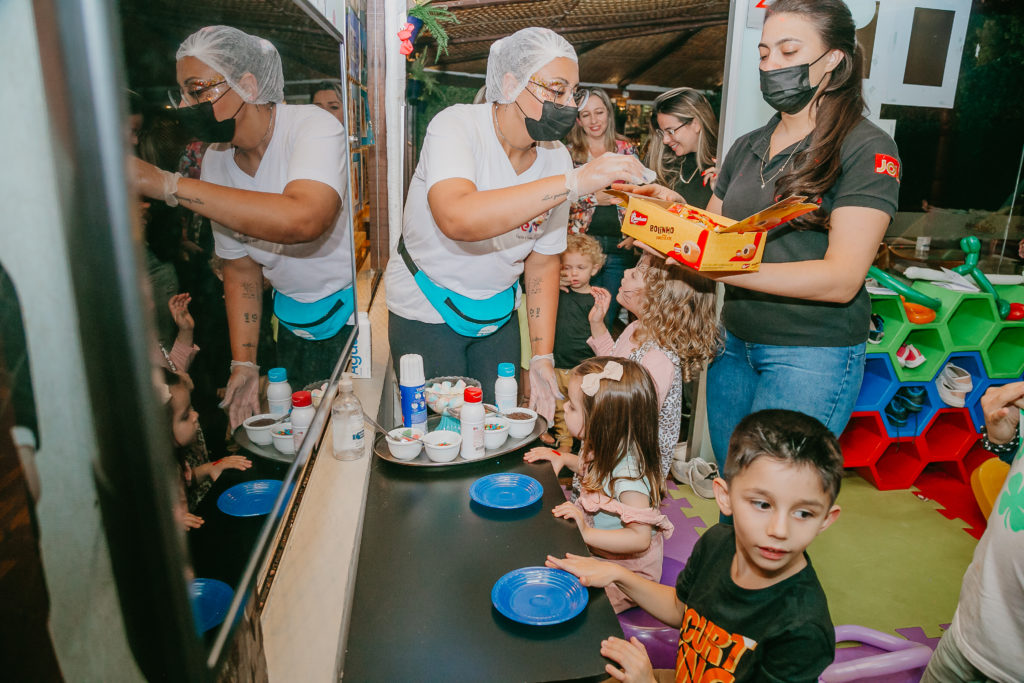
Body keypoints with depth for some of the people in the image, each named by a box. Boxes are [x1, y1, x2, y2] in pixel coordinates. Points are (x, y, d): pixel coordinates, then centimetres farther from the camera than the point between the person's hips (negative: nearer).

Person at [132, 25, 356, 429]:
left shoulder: (313, 126, -20)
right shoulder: (215, 160, 0)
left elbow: (303, 220, -42)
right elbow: (241, 270, 7)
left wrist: (169, 185, -37)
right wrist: (244, 364, 0)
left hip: (355, 311, -5)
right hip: (293, 323, 6)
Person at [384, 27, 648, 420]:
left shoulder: (555, 157, -6)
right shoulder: (457, 126, -21)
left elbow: (543, 261, 1)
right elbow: (458, 218, -43)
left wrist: (542, 358, -4)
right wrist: (573, 182, -44)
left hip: (499, 311, 5)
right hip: (427, 311, -4)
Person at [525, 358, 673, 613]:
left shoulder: (630, 475, -33)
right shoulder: (607, 448, -6)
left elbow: (640, 538, -33)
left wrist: (586, 533, -37)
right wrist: (563, 457, 5)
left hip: (627, 571, -8)